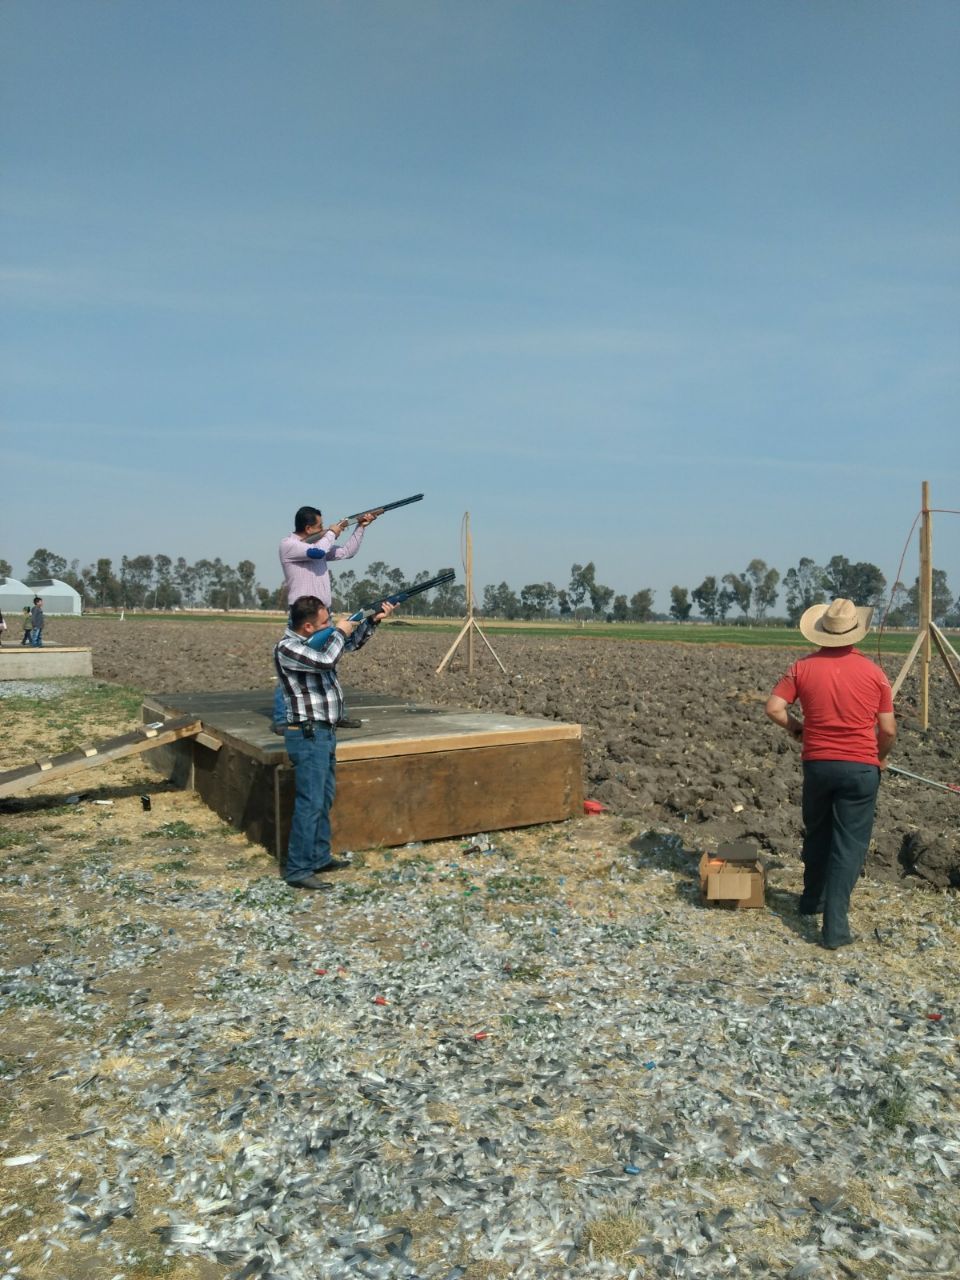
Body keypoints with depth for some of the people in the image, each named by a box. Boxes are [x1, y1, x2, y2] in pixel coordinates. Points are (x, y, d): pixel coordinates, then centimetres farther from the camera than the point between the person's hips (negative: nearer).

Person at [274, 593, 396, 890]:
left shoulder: (317, 638, 9)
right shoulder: (287, 647, -17)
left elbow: (352, 641, 23)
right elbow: (325, 660, -30)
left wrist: (374, 620, 8)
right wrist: (339, 632, -13)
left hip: (325, 732, 9)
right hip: (308, 736, -9)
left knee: (325, 798, 17)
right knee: (310, 803, -8)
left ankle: (320, 857, 28)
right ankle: (297, 870, -2)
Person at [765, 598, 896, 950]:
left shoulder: (804, 667, -2)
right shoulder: (873, 672, -3)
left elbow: (773, 708, -7)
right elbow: (888, 729, 0)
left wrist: (793, 726, 13)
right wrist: (881, 757, 19)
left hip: (817, 763, 2)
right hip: (861, 767, -2)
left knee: (816, 834, 21)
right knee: (849, 844, 2)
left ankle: (812, 900, 37)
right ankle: (835, 926, -2)